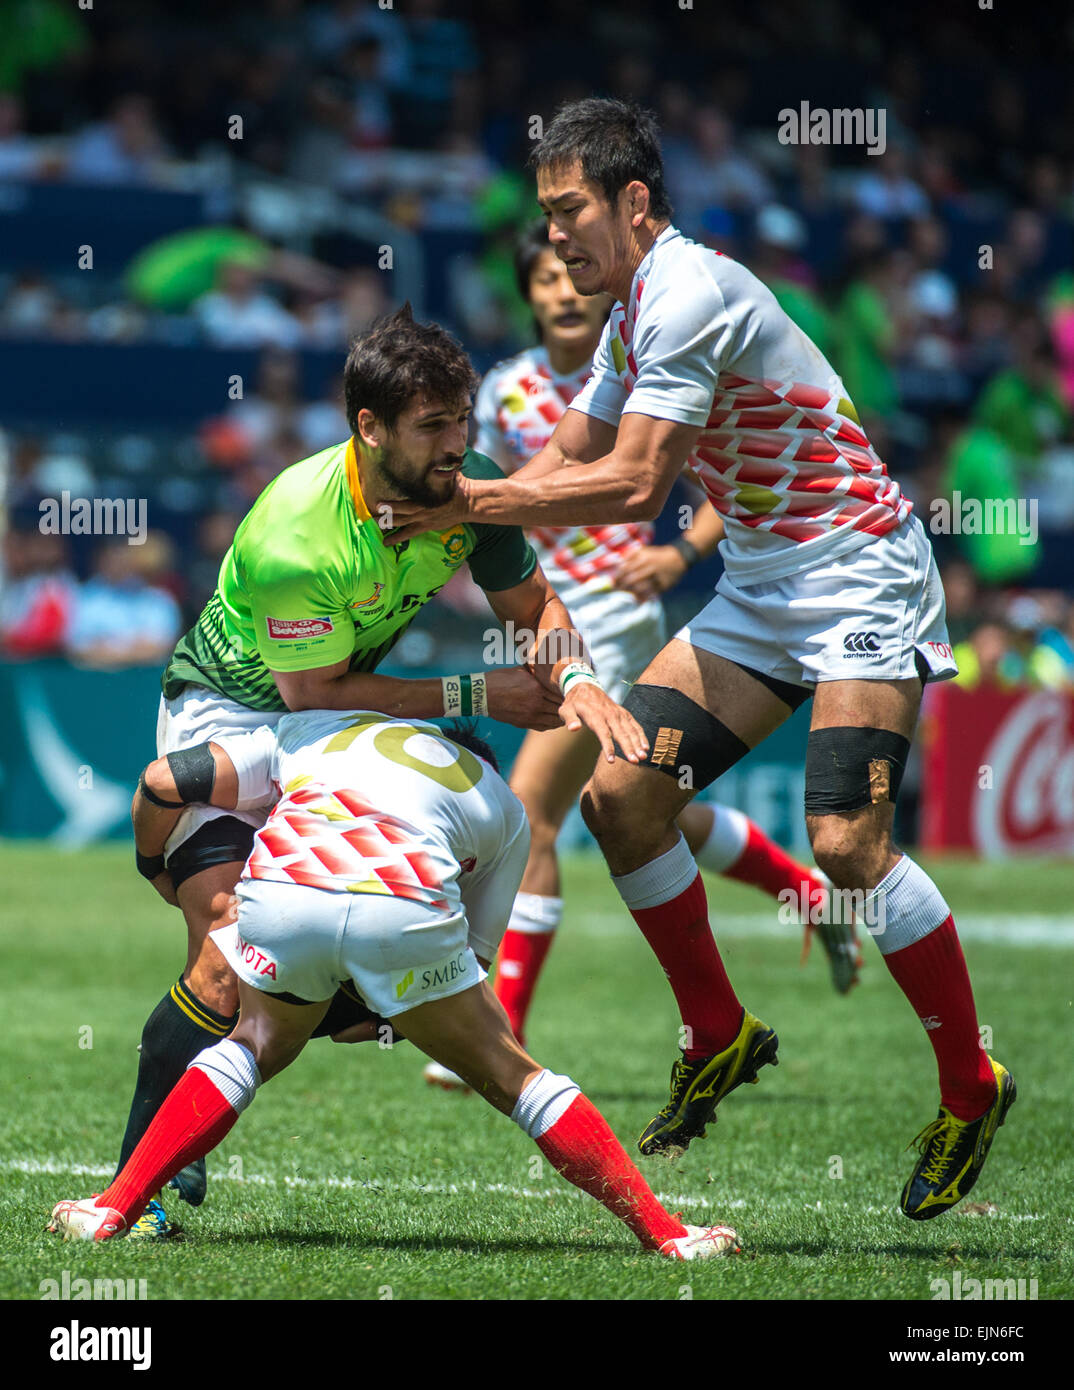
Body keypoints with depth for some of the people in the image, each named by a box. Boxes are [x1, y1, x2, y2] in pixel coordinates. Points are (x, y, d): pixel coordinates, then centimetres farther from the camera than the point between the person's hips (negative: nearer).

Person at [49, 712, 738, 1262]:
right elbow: (473, 955, 37)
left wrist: (157, 869, 55)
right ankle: (665, 1232, 15)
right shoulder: (504, 805, 37)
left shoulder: (308, 726, 39)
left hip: (279, 883, 1)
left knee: (257, 1043, 28)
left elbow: (163, 784, 35)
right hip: (407, 906, -1)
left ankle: (113, 1209, 22)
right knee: (510, 1074, 17)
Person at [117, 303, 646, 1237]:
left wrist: (574, 679, -21)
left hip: (354, 707, 7)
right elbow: (312, 693, -27)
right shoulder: (294, 534, -34)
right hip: (229, 707, -7)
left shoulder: (465, 496, -14)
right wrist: (471, 696, -26)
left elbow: (536, 605, 1)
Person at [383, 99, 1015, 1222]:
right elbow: (563, 463, 15)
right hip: (761, 587, 9)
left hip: (855, 573, -9)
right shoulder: (634, 311, 11)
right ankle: (718, 1035, 13)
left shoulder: (690, 292, -20)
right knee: (620, 791, -2)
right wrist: (454, 511, -1)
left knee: (845, 840, -20)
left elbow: (635, 487, -25)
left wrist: (476, 498, -22)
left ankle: (971, 1088, -5)